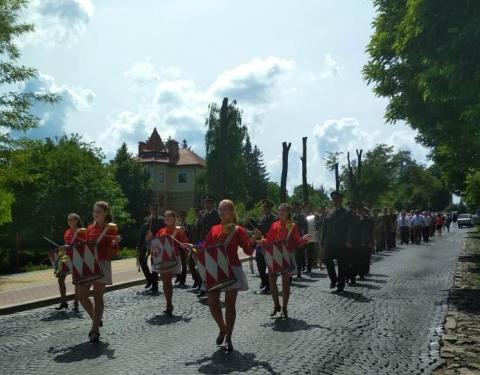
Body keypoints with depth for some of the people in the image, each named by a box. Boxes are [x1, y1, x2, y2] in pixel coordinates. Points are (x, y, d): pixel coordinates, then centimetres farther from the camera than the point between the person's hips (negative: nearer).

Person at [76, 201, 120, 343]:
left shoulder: (111, 228, -3)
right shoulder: (90, 228, 12)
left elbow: (113, 253, -5)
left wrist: (115, 244, -25)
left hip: (102, 264, -5)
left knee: (98, 296, -3)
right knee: (81, 295, 3)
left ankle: (96, 330, 5)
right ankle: (96, 320, 25)